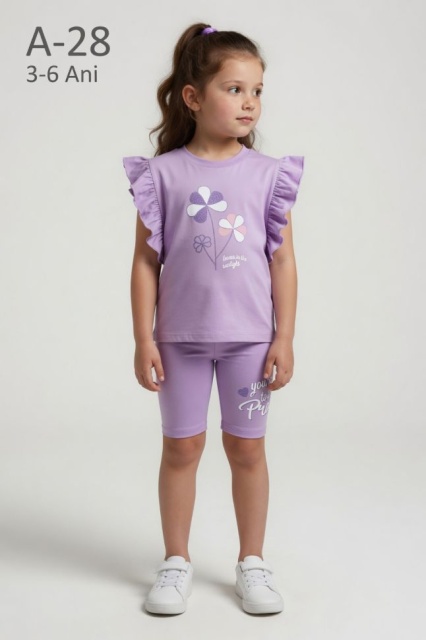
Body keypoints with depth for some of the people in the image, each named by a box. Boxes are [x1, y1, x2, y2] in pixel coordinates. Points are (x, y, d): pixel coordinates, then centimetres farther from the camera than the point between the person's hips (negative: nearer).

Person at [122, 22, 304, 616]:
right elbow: (146, 261, -2)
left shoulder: (269, 174, -2)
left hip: (250, 337, 1)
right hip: (182, 337, 0)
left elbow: (283, 260, 0)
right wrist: (144, 339, -5)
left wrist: (284, 338, -3)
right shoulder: (163, 173, -4)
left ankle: (253, 562, 26)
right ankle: (177, 562, 27)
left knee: (247, 448, 10)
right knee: (182, 447, 10)